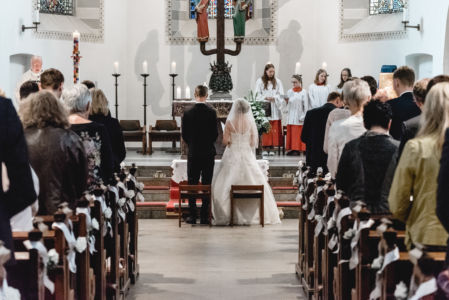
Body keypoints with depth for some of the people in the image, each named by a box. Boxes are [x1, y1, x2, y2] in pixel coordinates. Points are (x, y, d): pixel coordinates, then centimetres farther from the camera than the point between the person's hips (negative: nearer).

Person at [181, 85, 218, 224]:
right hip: (208, 153, 0)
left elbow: (184, 134, -2)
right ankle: (204, 216, 5)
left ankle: (192, 216, 6)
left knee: (192, 185, 7)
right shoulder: (212, 112, -9)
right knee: (207, 184, 5)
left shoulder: (188, 113, -6)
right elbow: (215, 133, -6)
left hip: (193, 154, 0)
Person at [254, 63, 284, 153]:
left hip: (275, 108, 2)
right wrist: (266, 98, -14)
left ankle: (273, 145, -1)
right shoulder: (260, 81, 4)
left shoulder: (277, 81, 10)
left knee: (275, 128, -3)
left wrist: (274, 98, -11)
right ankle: (265, 145, -5)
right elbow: (257, 95, 1)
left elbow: (281, 94, 7)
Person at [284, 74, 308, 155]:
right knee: (291, 132, 1)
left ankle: (297, 149, -3)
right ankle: (292, 149, 4)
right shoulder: (289, 91, 12)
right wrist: (287, 101, -7)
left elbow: (306, 105, -4)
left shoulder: (303, 92, -2)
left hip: (299, 115, -4)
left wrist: (303, 116, -10)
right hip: (291, 116, 4)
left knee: (299, 133, -5)